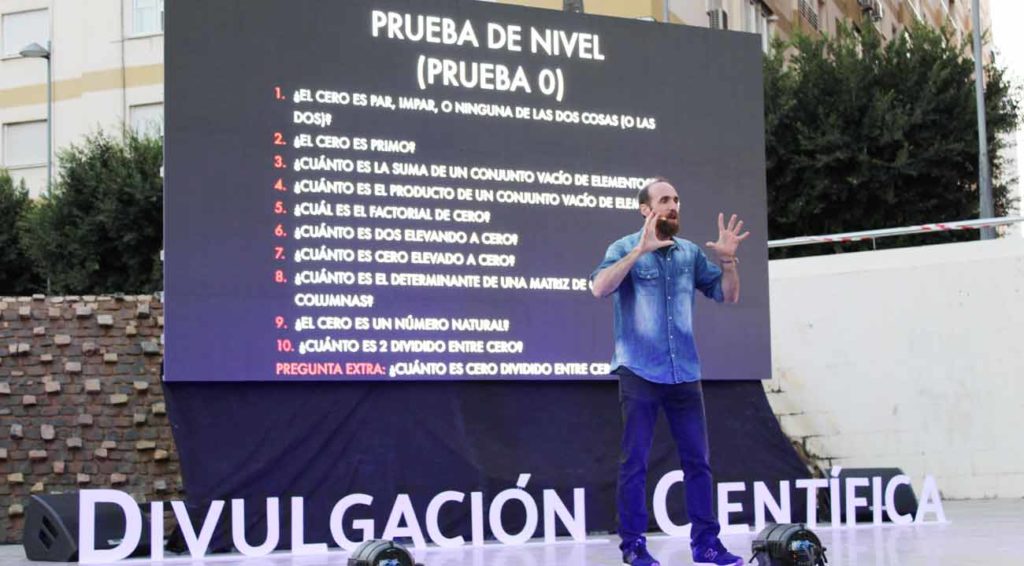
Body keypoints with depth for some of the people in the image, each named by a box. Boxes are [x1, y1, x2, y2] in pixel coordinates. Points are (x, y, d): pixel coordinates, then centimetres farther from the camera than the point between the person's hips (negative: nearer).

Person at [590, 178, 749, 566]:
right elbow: (600, 287, -21)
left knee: (697, 459, 6)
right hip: (639, 373, -4)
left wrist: (728, 260, -6)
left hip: (684, 373, 5)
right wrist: (639, 251, -28)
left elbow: (728, 295, 12)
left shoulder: (690, 253, 11)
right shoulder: (626, 249, -3)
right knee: (635, 462, 0)